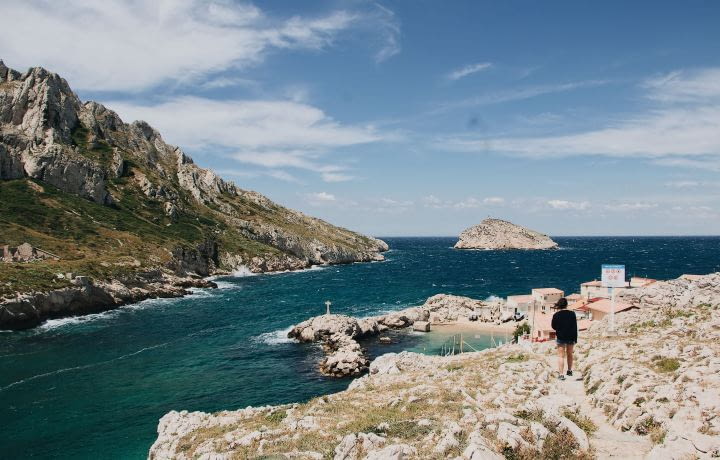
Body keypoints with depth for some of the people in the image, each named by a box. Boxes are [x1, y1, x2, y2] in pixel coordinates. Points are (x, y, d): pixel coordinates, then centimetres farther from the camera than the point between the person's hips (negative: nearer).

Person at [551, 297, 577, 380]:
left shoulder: (556, 315, -11)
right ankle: (569, 371, 34)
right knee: (570, 354, 20)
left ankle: (560, 374, -5)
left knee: (561, 356, 1)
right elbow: (575, 327, -5)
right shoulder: (572, 314, -7)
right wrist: (575, 338, 1)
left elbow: (553, 326, -1)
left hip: (560, 337, -2)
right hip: (571, 337, 2)